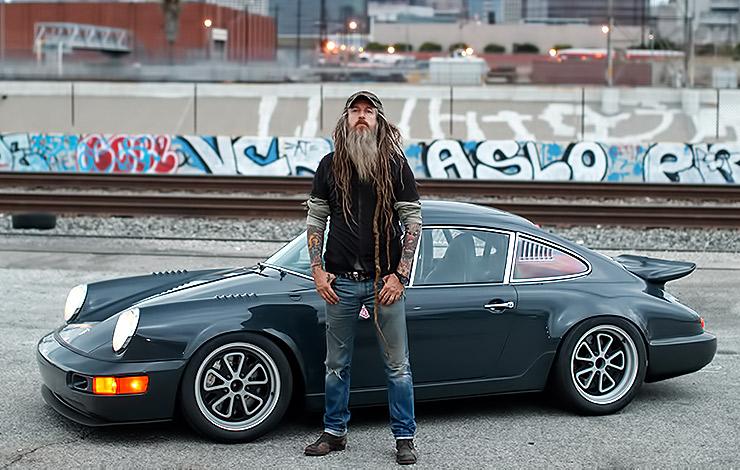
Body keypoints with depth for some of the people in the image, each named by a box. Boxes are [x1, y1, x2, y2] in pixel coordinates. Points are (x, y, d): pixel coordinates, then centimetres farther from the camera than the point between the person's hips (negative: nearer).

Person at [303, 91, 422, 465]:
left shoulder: (396, 166, -1)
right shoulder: (329, 166, 5)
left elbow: (413, 221, -1)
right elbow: (316, 221, 9)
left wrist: (400, 276, -8)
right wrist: (317, 270, 0)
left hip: (385, 280, -2)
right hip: (340, 282, 2)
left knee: (397, 365, 3)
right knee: (336, 364, 11)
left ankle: (404, 438, 13)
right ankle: (334, 432, 24)